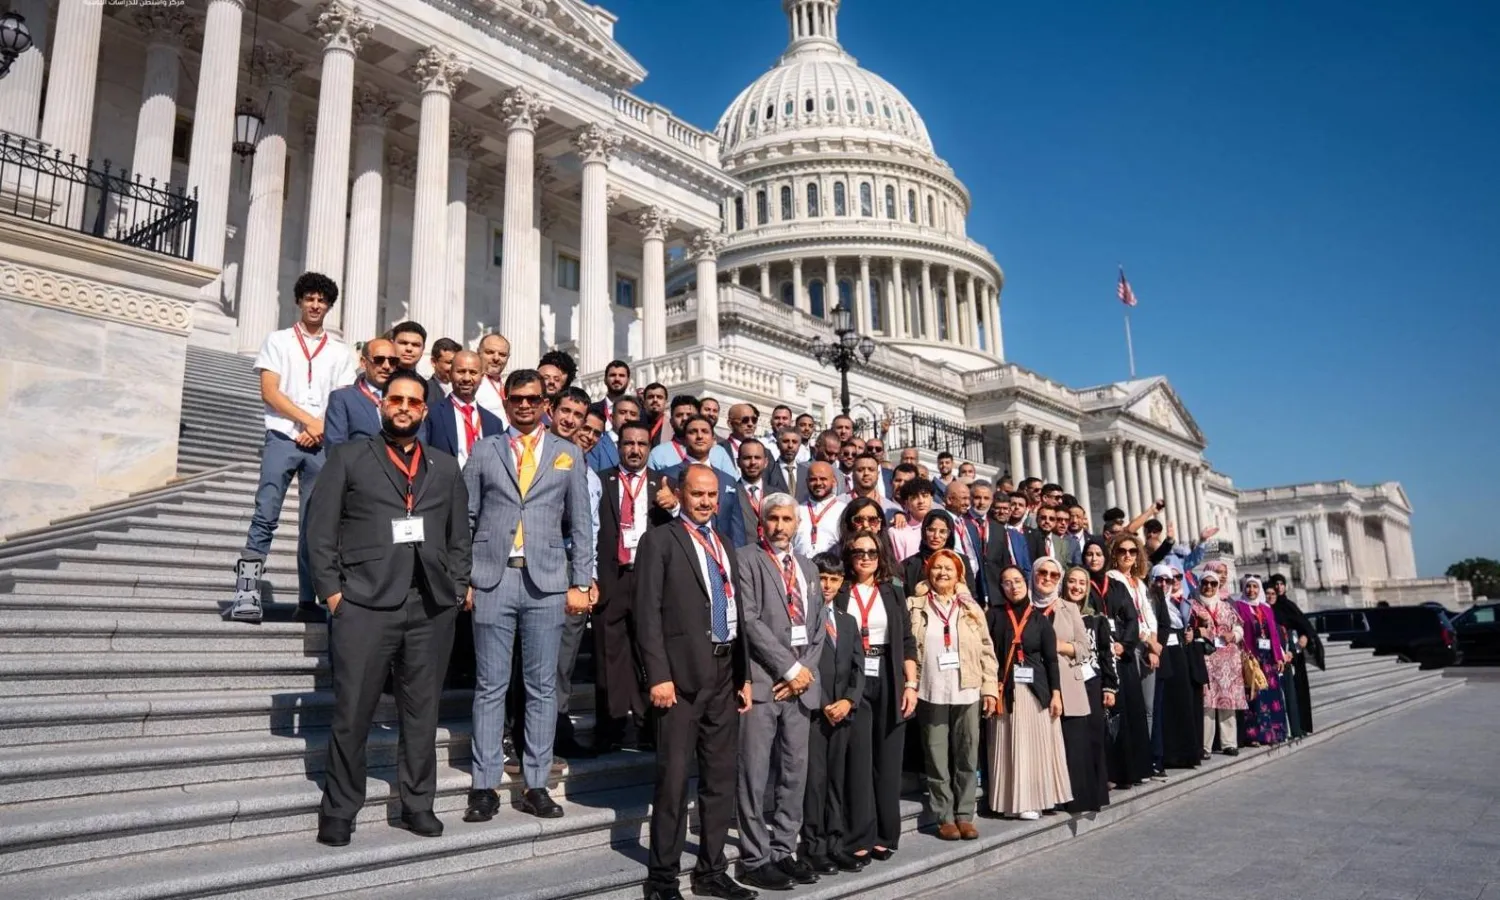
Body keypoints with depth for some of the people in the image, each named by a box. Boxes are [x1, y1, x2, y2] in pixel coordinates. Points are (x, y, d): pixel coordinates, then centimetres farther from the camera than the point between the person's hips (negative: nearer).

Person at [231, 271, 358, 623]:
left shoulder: (340, 352, 15)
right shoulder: (277, 341, 10)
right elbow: (270, 393, -1)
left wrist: (320, 431, -8)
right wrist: (310, 421, -9)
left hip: (322, 445, 2)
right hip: (282, 439, -2)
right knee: (265, 516, -9)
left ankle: (308, 599, 4)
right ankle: (247, 595, -11)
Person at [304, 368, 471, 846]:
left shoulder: (445, 467, 16)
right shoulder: (349, 457, 9)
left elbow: (460, 535, 16)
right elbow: (320, 526, 3)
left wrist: (459, 587, 5)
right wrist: (331, 589, -5)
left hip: (433, 607, 3)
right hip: (364, 603, -2)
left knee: (422, 712, 9)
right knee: (352, 712, 2)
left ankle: (417, 804, 20)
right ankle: (339, 810, 15)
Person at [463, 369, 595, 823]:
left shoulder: (568, 455, 10)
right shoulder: (483, 451, 9)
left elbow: (581, 524, 8)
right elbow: (465, 518, 7)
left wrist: (581, 582, 2)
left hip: (547, 583, 1)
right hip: (492, 581, 0)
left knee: (542, 687, 5)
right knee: (491, 687, 4)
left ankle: (536, 785, 13)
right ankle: (484, 786, 12)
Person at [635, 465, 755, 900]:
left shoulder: (725, 546, 18)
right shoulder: (659, 541, -1)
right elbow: (648, 613, -9)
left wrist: (745, 675, 13)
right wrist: (659, 676, -16)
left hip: (725, 674, 6)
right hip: (683, 673, -6)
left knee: (721, 777, 11)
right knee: (674, 779, -1)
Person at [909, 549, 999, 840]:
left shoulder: (971, 608, 10)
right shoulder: (914, 607, 4)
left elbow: (986, 650, 8)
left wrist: (990, 688, 2)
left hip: (967, 693, 2)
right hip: (931, 693, -2)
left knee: (967, 758, 6)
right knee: (937, 760, 3)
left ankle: (965, 816, 16)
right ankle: (945, 817, 12)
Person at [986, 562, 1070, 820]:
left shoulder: (1040, 618, 6)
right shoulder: (995, 614, 2)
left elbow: (1051, 659, 4)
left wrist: (1056, 693, -3)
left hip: (1036, 689, 1)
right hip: (1006, 690, -1)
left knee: (1037, 745, 1)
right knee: (1011, 746, 1)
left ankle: (1033, 800, 8)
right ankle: (1013, 801, 6)